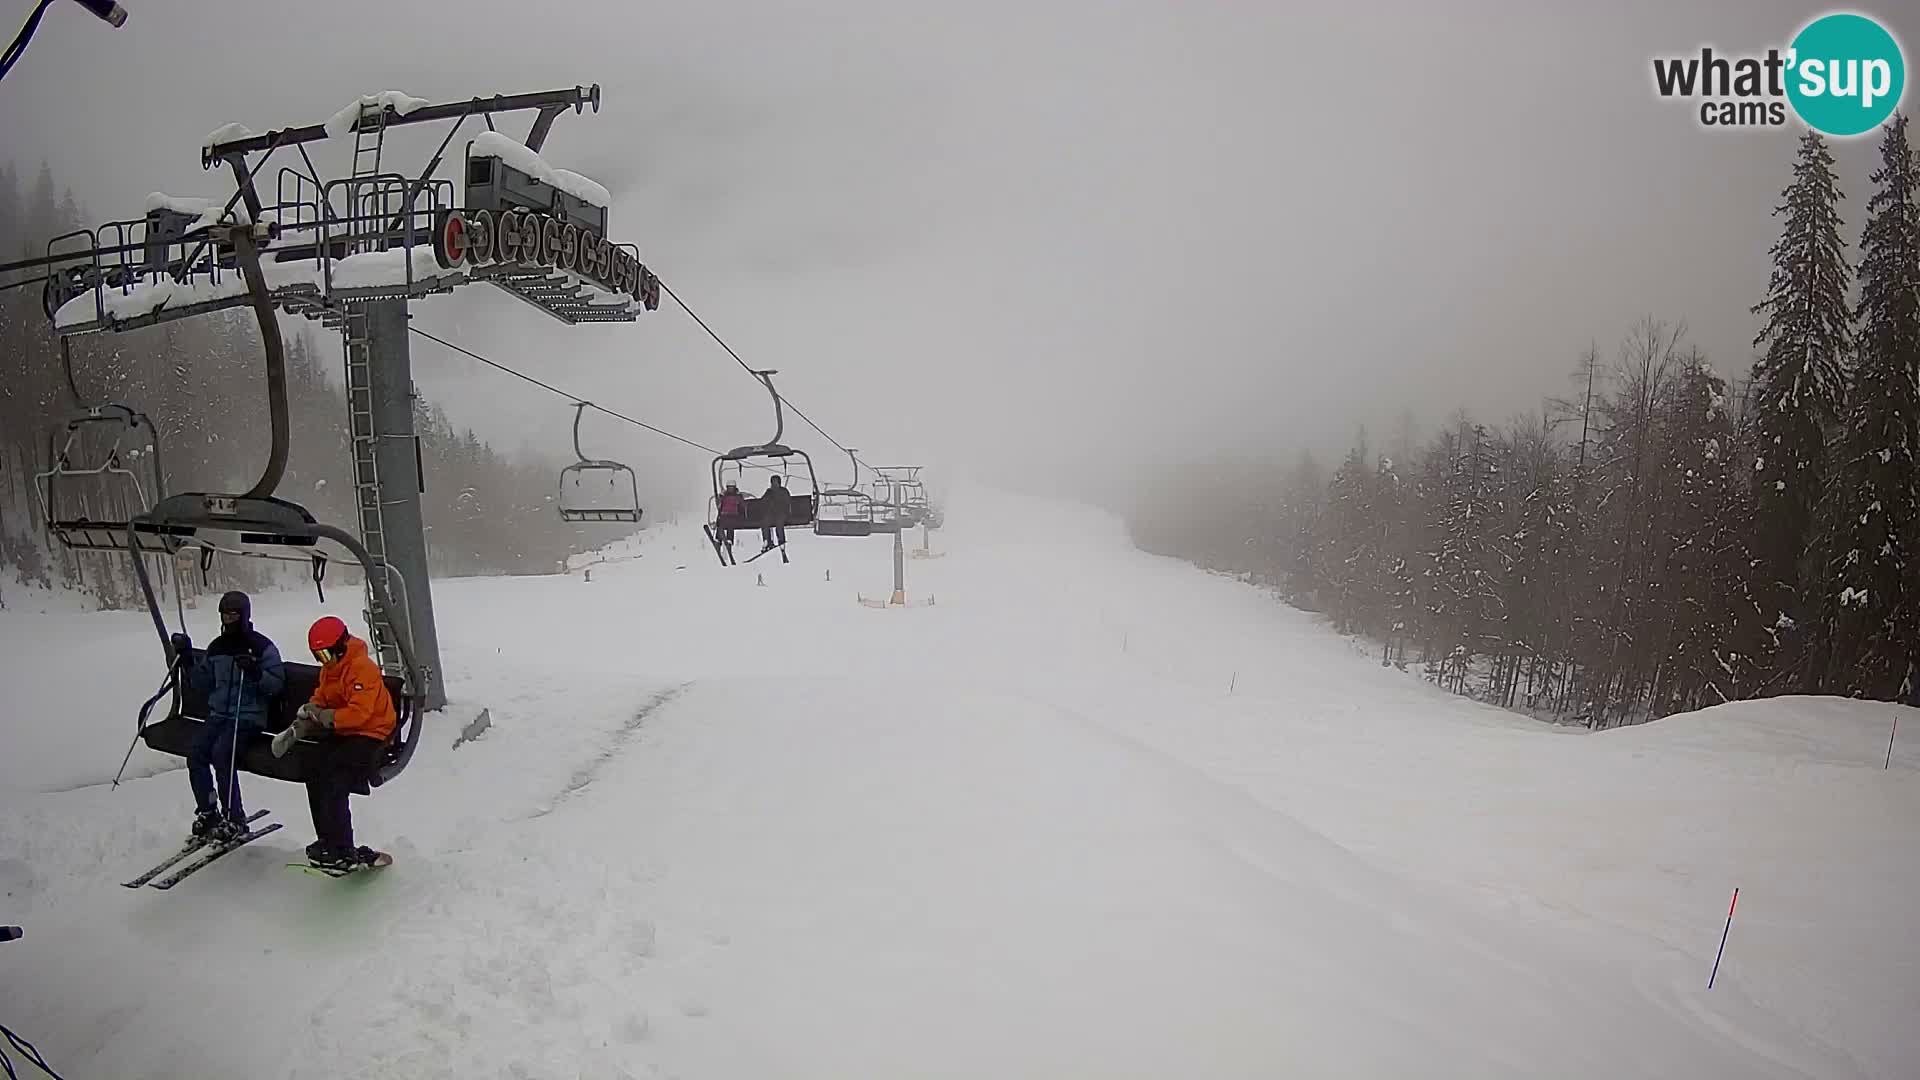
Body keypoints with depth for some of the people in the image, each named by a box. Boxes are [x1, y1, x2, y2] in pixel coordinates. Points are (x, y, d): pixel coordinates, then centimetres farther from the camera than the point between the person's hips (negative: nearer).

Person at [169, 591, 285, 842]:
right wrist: (187, 659, 8)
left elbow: (277, 684, -7)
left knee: (221, 752, -26)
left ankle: (234, 818, -16)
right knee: (195, 750, -18)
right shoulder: (216, 647, 15)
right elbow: (202, 684, 20)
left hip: (249, 716, -6)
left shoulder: (262, 646, -2)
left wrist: (255, 672, -24)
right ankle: (207, 812, -5)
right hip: (217, 714, 6)